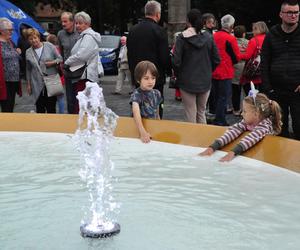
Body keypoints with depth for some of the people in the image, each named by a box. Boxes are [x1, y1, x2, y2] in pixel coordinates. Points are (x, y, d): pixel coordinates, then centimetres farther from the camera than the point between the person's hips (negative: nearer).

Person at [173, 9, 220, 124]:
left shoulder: (182, 38, -11)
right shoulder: (208, 37, -1)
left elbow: (176, 61, -13)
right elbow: (216, 60, 2)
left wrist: (178, 75, 5)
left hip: (187, 82, -3)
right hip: (205, 82, 3)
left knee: (190, 116, 4)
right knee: (201, 113, 17)